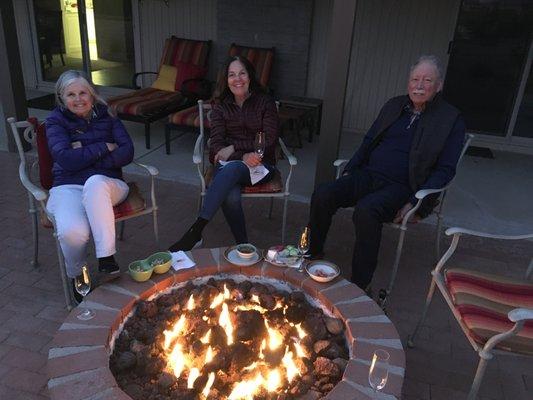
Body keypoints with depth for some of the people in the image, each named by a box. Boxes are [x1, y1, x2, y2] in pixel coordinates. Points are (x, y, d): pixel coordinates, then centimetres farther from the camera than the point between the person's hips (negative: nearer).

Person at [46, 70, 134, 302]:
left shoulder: (105, 115, 12)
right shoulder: (56, 121, 7)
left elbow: (127, 153, -1)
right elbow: (67, 160, -9)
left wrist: (85, 156, -8)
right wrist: (104, 147, -7)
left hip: (106, 184, 1)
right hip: (67, 187, 0)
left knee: (94, 182, -40)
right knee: (71, 231, -34)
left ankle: (106, 256, -34)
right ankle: (77, 276, 0)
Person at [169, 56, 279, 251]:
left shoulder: (265, 103, 3)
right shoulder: (221, 106, 9)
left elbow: (269, 142, -5)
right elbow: (216, 144, -2)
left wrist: (234, 147, -12)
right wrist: (243, 156, -21)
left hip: (260, 164, -1)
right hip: (228, 164, 2)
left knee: (230, 169, -36)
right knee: (230, 196, -34)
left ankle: (195, 232, -36)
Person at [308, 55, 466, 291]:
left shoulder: (451, 119, 1)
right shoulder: (394, 105, 16)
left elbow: (445, 169, -2)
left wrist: (414, 202, -14)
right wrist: (350, 170, 5)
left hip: (402, 187, -5)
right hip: (368, 175, 5)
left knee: (366, 210, -35)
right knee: (322, 196, -20)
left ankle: (360, 286, -22)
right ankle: (312, 256, 0)